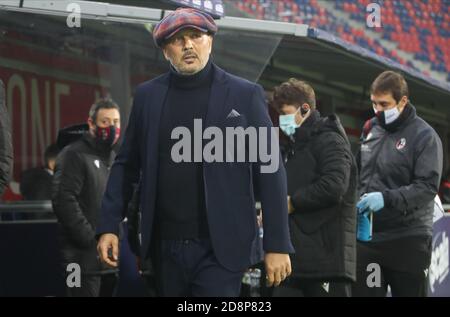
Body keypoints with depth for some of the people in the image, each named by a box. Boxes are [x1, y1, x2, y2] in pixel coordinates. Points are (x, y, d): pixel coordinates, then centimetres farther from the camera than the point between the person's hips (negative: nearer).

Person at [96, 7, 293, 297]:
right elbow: (127, 165, 12)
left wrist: (277, 245, -7)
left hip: (220, 249, -3)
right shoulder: (148, 96, 8)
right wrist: (109, 226, 3)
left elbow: (270, 172, -2)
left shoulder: (245, 95, -1)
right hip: (166, 247, 4)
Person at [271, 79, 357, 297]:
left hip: (327, 252, -9)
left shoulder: (329, 140, -6)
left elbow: (334, 187, -21)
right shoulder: (292, 147, 23)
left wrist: (292, 202, -12)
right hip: (293, 255, 9)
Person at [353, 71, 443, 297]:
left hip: (408, 240, -5)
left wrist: (387, 198, -27)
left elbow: (428, 186, -15)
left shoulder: (424, 136, -6)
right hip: (367, 237, 5)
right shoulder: (371, 130, 13)